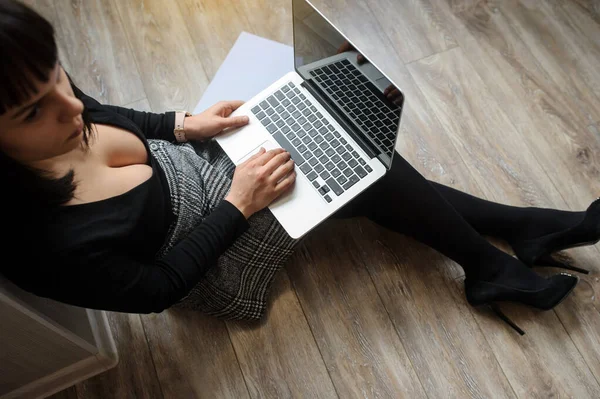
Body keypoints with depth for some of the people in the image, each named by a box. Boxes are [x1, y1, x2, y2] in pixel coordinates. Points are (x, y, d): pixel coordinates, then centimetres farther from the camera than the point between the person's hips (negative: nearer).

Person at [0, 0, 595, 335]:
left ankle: (522, 227, 14)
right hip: (214, 261, -6)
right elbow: (155, 288, -21)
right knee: (367, 169, -12)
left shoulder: (49, 101, -16)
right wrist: (239, 206, -21)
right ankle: (492, 270, 14)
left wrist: (183, 124, -9)